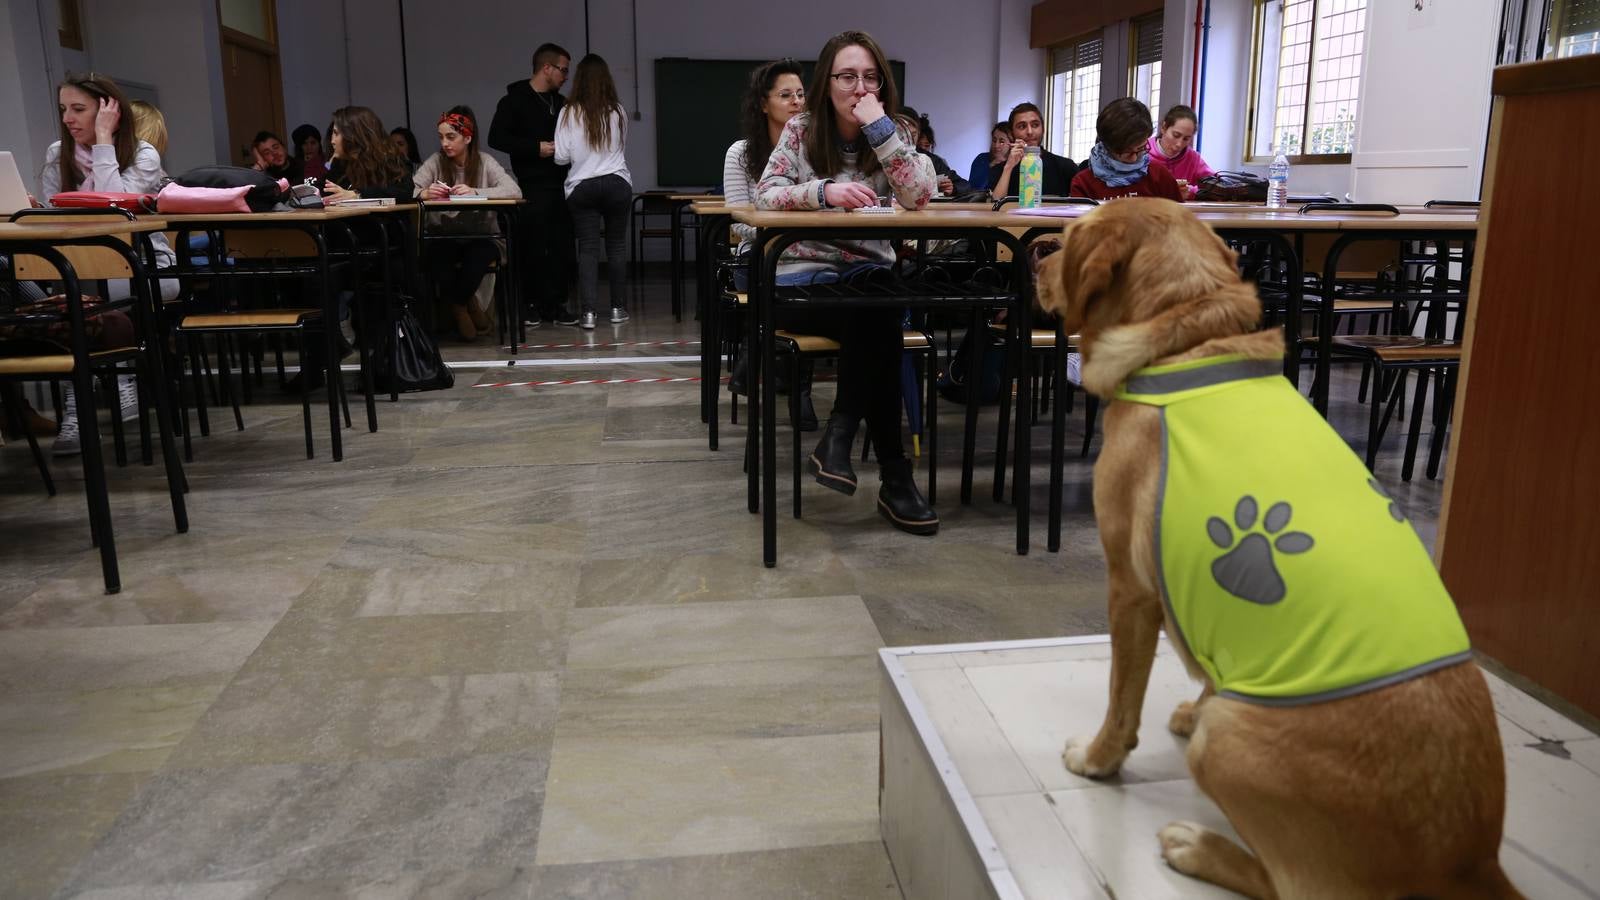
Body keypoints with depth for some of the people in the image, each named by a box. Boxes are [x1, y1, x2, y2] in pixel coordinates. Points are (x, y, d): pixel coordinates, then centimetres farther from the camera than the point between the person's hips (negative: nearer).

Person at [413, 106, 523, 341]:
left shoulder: (485, 162, -2)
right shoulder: (435, 162, 2)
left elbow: (514, 191, -19)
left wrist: (475, 192, -32)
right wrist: (425, 193, -33)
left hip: (481, 235, -1)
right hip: (445, 236, 2)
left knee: (477, 258, -34)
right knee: (436, 254, -31)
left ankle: (458, 304, -2)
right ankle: (465, 306, -4)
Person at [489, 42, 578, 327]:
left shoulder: (560, 103, 18)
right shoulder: (515, 100, -1)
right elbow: (496, 138, -8)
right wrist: (536, 148, -14)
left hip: (561, 186, 6)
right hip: (533, 187, -6)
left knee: (563, 246, 3)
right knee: (533, 247, -4)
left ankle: (557, 303, 10)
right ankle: (534, 304, 6)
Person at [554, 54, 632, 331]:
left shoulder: (569, 113, -5)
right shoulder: (618, 112, 0)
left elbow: (561, 157, -5)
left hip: (581, 188, -1)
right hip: (617, 184, 1)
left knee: (588, 248, 1)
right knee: (616, 245, 11)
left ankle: (588, 312, -7)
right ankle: (618, 308, 17)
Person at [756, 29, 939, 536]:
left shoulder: (892, 135, 6)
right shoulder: (801, 131, 4)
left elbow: (920, 198, -13)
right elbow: (766, 195, -7)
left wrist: (879, 128, -17)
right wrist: (822, 191, -24)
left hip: (868, 274, 2)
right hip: (801, 276, -2)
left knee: (876, 316, -36)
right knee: (876, 320, -32)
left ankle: (839, 436, -23)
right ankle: (893, 472, -28)